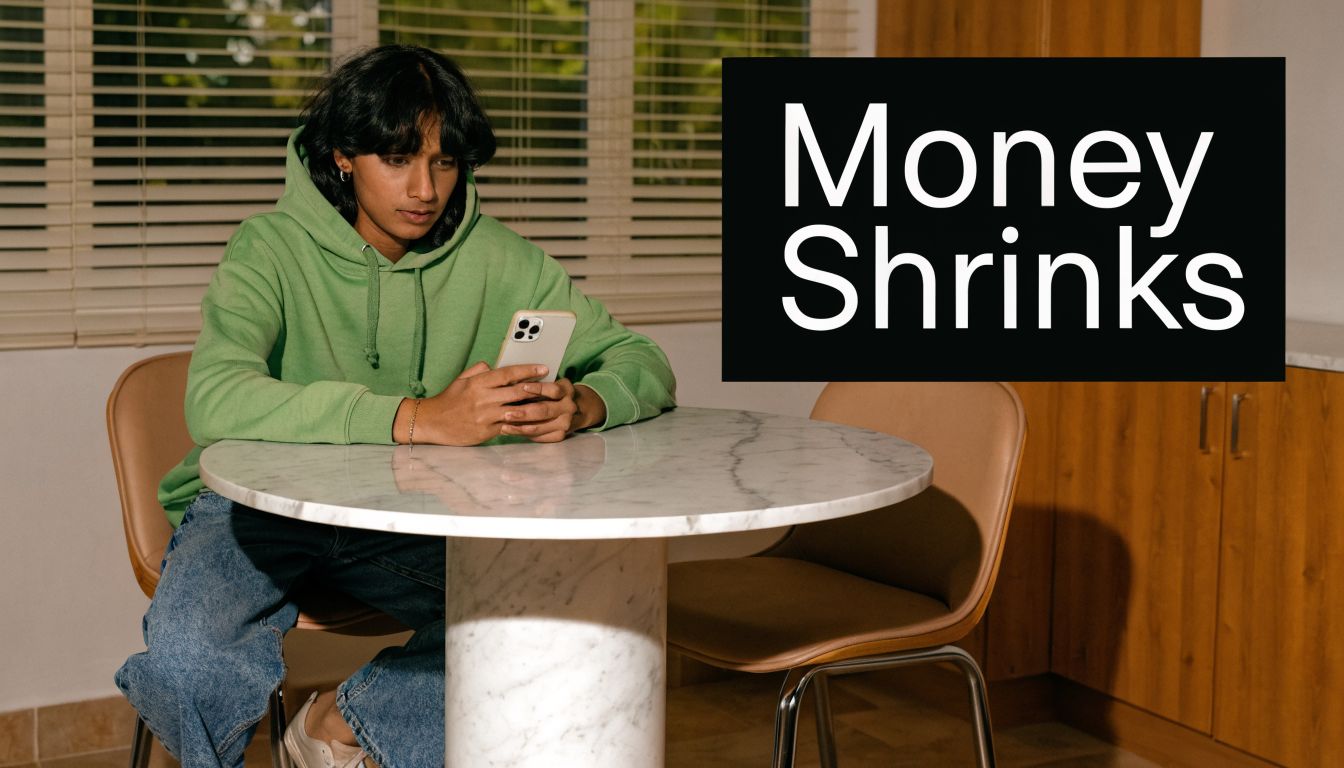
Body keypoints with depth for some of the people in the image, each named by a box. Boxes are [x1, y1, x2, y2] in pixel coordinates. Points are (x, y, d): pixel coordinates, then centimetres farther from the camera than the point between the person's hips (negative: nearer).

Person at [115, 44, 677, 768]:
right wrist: (418, 419, -43)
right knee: (186, 659, -32)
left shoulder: (494, 258, -3)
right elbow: (215, 401, -33)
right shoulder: (272, 248, -14)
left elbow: (643, 363, -3)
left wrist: (581, 404, -29)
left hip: (408, 520, 4)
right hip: (262, 504, -3)